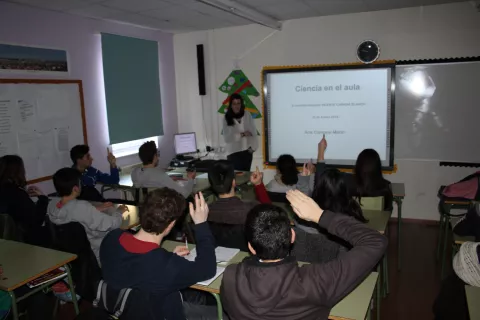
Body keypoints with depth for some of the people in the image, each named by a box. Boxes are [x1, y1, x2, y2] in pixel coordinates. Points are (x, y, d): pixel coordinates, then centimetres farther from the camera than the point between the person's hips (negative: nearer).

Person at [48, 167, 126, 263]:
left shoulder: (51, 206, -13)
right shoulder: (82, 207, -35)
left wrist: (96, 209, 3)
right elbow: (113, 224, -26)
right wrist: (118, 211, -6)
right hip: (96, 257, -7)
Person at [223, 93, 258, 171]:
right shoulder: (227, 118, -8)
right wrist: (242, 134, -19)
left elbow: (254, 131, 1)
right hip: (234, 152, -2)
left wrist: (253, 147, -6)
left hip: (247, 151, 2)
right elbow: (227, 137, -12)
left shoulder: (247, 115, -3)